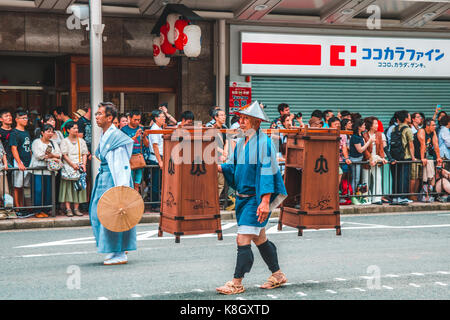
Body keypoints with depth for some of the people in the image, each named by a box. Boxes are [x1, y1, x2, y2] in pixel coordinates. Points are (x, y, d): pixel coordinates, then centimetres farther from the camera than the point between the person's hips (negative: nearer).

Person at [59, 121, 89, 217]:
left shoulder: (81, 141, 13)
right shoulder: (65, 141, 3)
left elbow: (84, 154, 10)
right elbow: (64, 155, -4)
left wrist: (83, 164, -5)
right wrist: (72, 164, -14)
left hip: (79, 167, 3)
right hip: (68, 167, -3)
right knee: (68, 187, -6)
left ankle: (76, 209, 1)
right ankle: (68, 209, -7)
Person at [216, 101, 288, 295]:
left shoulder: (263, 142, -14)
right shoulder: (241, 143, 11)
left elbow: (267, 173, -18)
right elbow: (236, 168, 19)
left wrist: (265, 201, -23)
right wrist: (219, 168, 0)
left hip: (256, 199, -9)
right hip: (243, 197, 9)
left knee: (243, 239, -10)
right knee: (259, 239, 16)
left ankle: (237, 283, -2)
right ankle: (278, 275, 29)